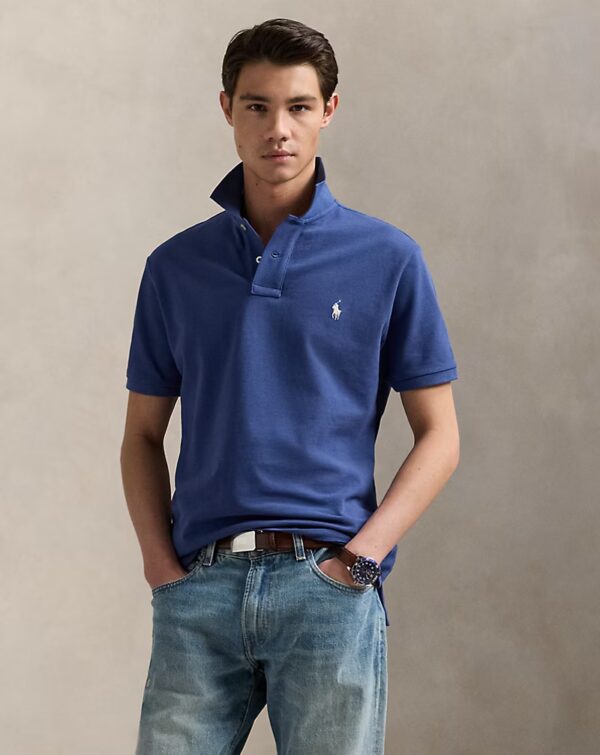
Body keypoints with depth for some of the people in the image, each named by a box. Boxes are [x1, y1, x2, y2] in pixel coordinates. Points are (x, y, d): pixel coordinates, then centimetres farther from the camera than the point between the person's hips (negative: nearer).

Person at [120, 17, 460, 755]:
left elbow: (438, 434, 4)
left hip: (328, 587, -2)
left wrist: (362, 554, -8)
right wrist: (159, 560, 1)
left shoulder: (388, 258, 3)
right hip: (199, 590, 2)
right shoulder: (176, 266, 11)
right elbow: (143, 435, 15)